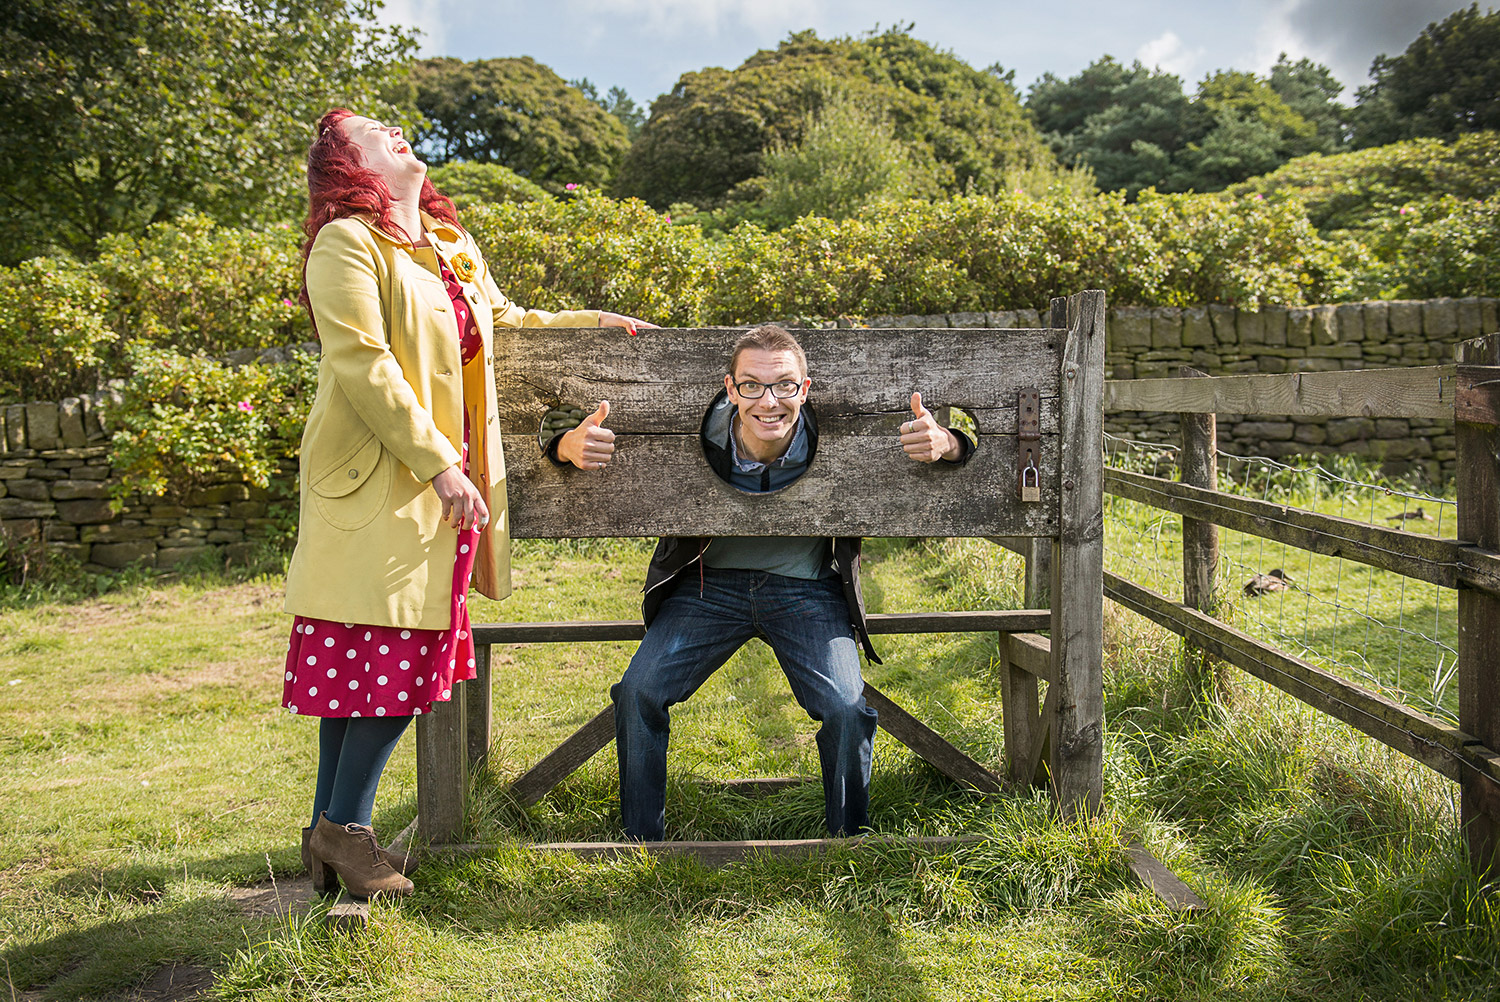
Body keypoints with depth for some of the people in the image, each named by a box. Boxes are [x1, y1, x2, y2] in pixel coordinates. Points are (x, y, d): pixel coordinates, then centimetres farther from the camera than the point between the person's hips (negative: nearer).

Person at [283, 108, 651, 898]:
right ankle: (343, 825, 8)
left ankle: (333, 829, 18)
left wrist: (592, 321, 25)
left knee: (376, 659, 9)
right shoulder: (347, 243, -8)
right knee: (388, 653, -7)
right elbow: (362, 365, -16)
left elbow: (502, 324, 32)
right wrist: (438, 465, -19)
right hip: (378, 483, -8)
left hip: (445, 480, 8)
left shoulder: (451, 246, 19)